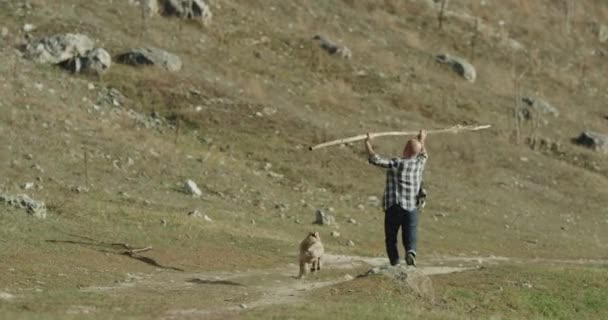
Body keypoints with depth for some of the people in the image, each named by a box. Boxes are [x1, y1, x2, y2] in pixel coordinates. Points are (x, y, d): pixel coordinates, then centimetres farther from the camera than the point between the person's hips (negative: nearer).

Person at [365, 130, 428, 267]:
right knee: (410, 236, 3)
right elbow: (424, 155, 31)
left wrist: (368, 144, 2)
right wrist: (422, 141, 47)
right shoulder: (419, 163, 7)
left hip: (393, 206, -3)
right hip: (411, 208, 3)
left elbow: (375, 159, -12)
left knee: (391, 237, 5)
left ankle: (394, 262, -8)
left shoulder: (395, 163, -6)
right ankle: (410, 252, -26)